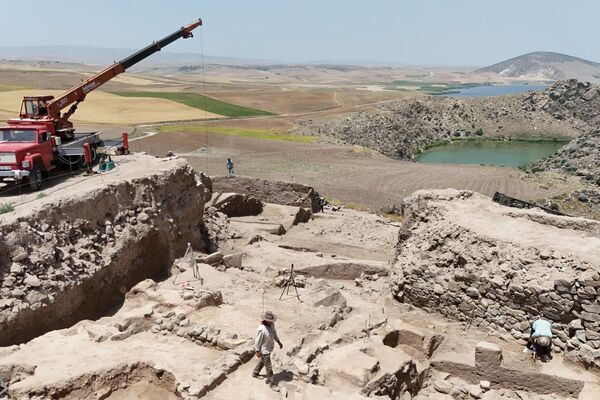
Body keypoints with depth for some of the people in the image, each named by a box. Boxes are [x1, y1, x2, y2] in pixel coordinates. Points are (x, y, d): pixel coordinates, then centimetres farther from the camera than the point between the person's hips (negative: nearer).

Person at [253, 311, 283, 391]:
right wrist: (257, 352, -16)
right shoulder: (261, 329, -35)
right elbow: (258, 341, -24)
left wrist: (279, 342, 13)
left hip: (268, 348, 8)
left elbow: (274, 334, 8)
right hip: (264, 350, -8)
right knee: (269, 367, 6)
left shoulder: (272, 324, -11)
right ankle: (271, 383, 23)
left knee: (262, 361, 30)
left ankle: (255, 373, 55)